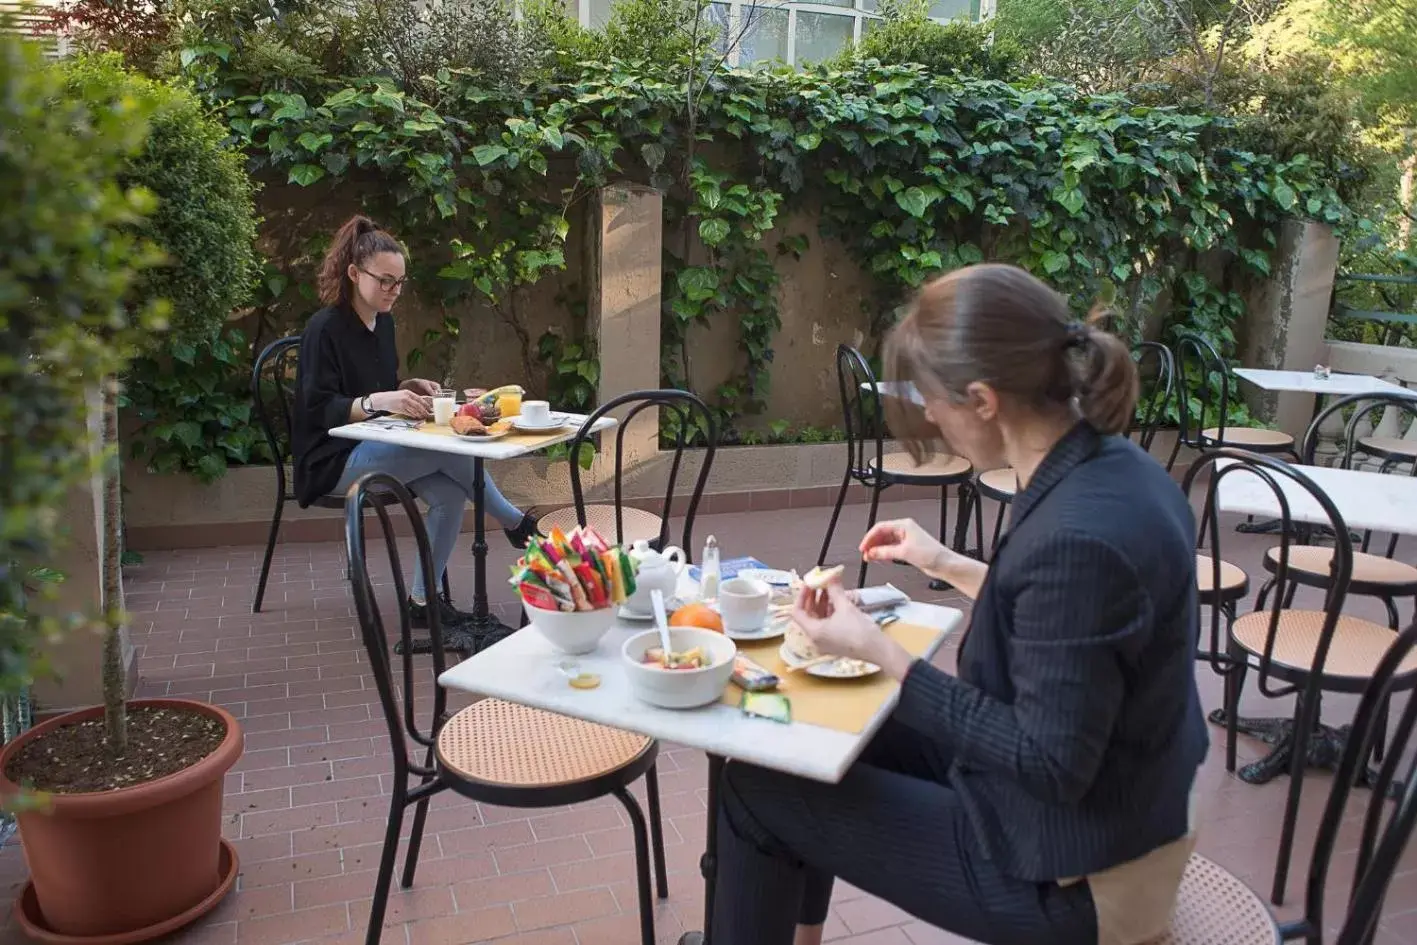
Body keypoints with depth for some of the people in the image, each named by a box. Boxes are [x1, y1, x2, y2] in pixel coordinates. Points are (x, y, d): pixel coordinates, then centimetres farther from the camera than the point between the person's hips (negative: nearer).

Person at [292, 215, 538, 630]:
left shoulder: (383, 322, 10)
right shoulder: (325, 328, -14)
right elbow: (318, 411, -20)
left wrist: (410, 388, -1)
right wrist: (377, 401, -35)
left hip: (375, 447, 7)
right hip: (335, 460, -7)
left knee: (450, 493, -20)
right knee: (451, 451, -24)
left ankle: (424, 598, -8)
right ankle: (517, 525, -5)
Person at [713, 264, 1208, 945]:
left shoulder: (1076, 535, -32)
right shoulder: (1115, 467, -4)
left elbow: (1048, 765, -26)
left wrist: (880, 653, -24)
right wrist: (949, 567, 11)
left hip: (1069, 877, -9)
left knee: (754, 788, 1)